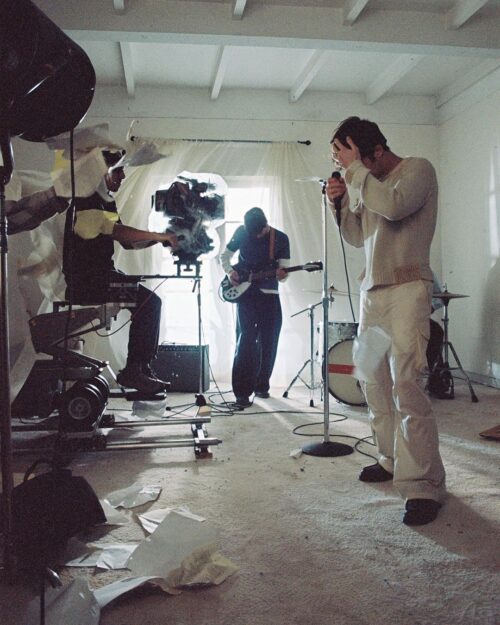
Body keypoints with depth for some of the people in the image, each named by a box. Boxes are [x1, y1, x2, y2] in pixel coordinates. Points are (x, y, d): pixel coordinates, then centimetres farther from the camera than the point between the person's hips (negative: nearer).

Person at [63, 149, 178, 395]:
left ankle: (141, 368, 1)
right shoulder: (86, 201, -11)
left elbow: (127, 242, 16)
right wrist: (159, 236, -23)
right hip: (84, 280, -9)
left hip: (104, 274, 9)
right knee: (147, 302, -19)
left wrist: (160, 238, 1)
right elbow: (115, 230, -24)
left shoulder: (107, 202, 18)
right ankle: (133, 371, -13)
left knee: (150, 301, -1)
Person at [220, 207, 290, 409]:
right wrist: (230, 272, -9)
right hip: (246, 294, -2)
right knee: (246, 341, -13)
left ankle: (261, 385, 23)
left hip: (269, 295, 2)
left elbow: (284, 269, -1)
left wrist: (281, 274, -25)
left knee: (268, 344, 4)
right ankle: (242, 393, -15)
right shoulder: (241, 232, -1)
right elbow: (225, 255, 10)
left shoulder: (280, 239, -1)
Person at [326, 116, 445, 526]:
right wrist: (341, 202, 4)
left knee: (405, 385, -16)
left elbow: (393, 205, -22)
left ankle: (424, 487, -11)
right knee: (375, 383, 8)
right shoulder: (369, 185, 17)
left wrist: (355, 169, -12)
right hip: (372, 292, 8)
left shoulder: (417, 170, -2)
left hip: (407, 289, -8)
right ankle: (391, 461, 21)